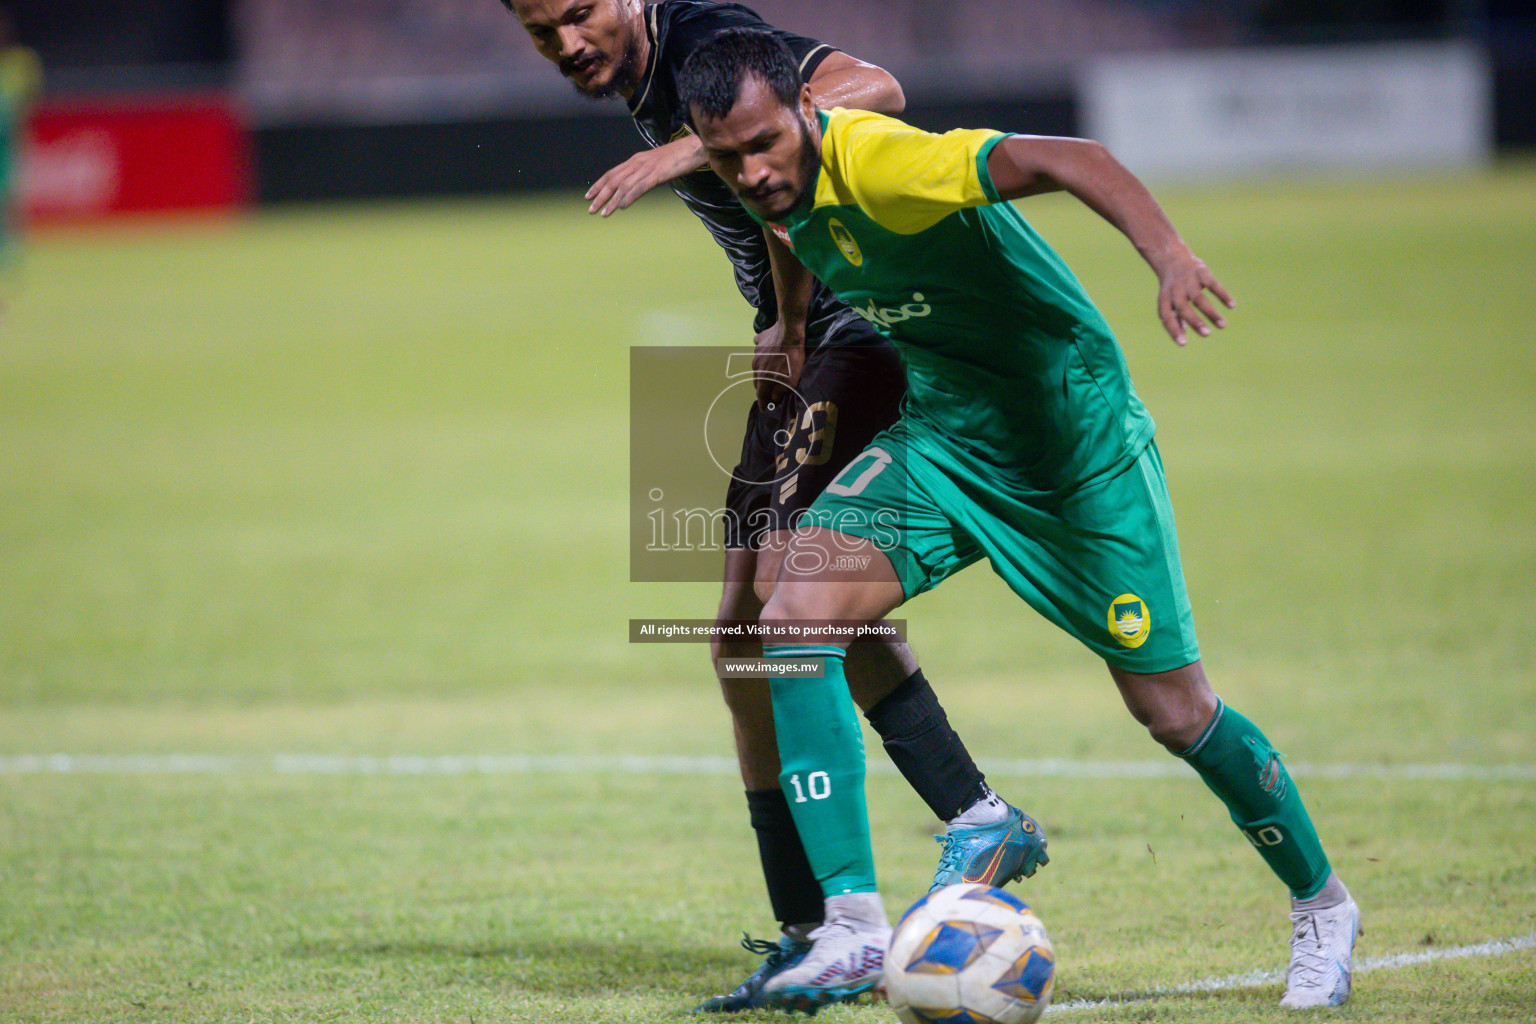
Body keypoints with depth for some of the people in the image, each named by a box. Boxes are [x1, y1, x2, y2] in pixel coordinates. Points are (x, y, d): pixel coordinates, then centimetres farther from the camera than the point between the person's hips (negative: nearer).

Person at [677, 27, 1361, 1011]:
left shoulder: (878, 160, -30)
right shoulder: (788, 194, -6)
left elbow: (1066, 159, -43)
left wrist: (1171, 256, -57)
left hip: (1080, 442, -6)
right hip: (943, 442, 6)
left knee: (1174, 709, 1)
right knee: (793, 616, -18)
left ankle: (1322, 906, 27)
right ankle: (854, 925, -17)